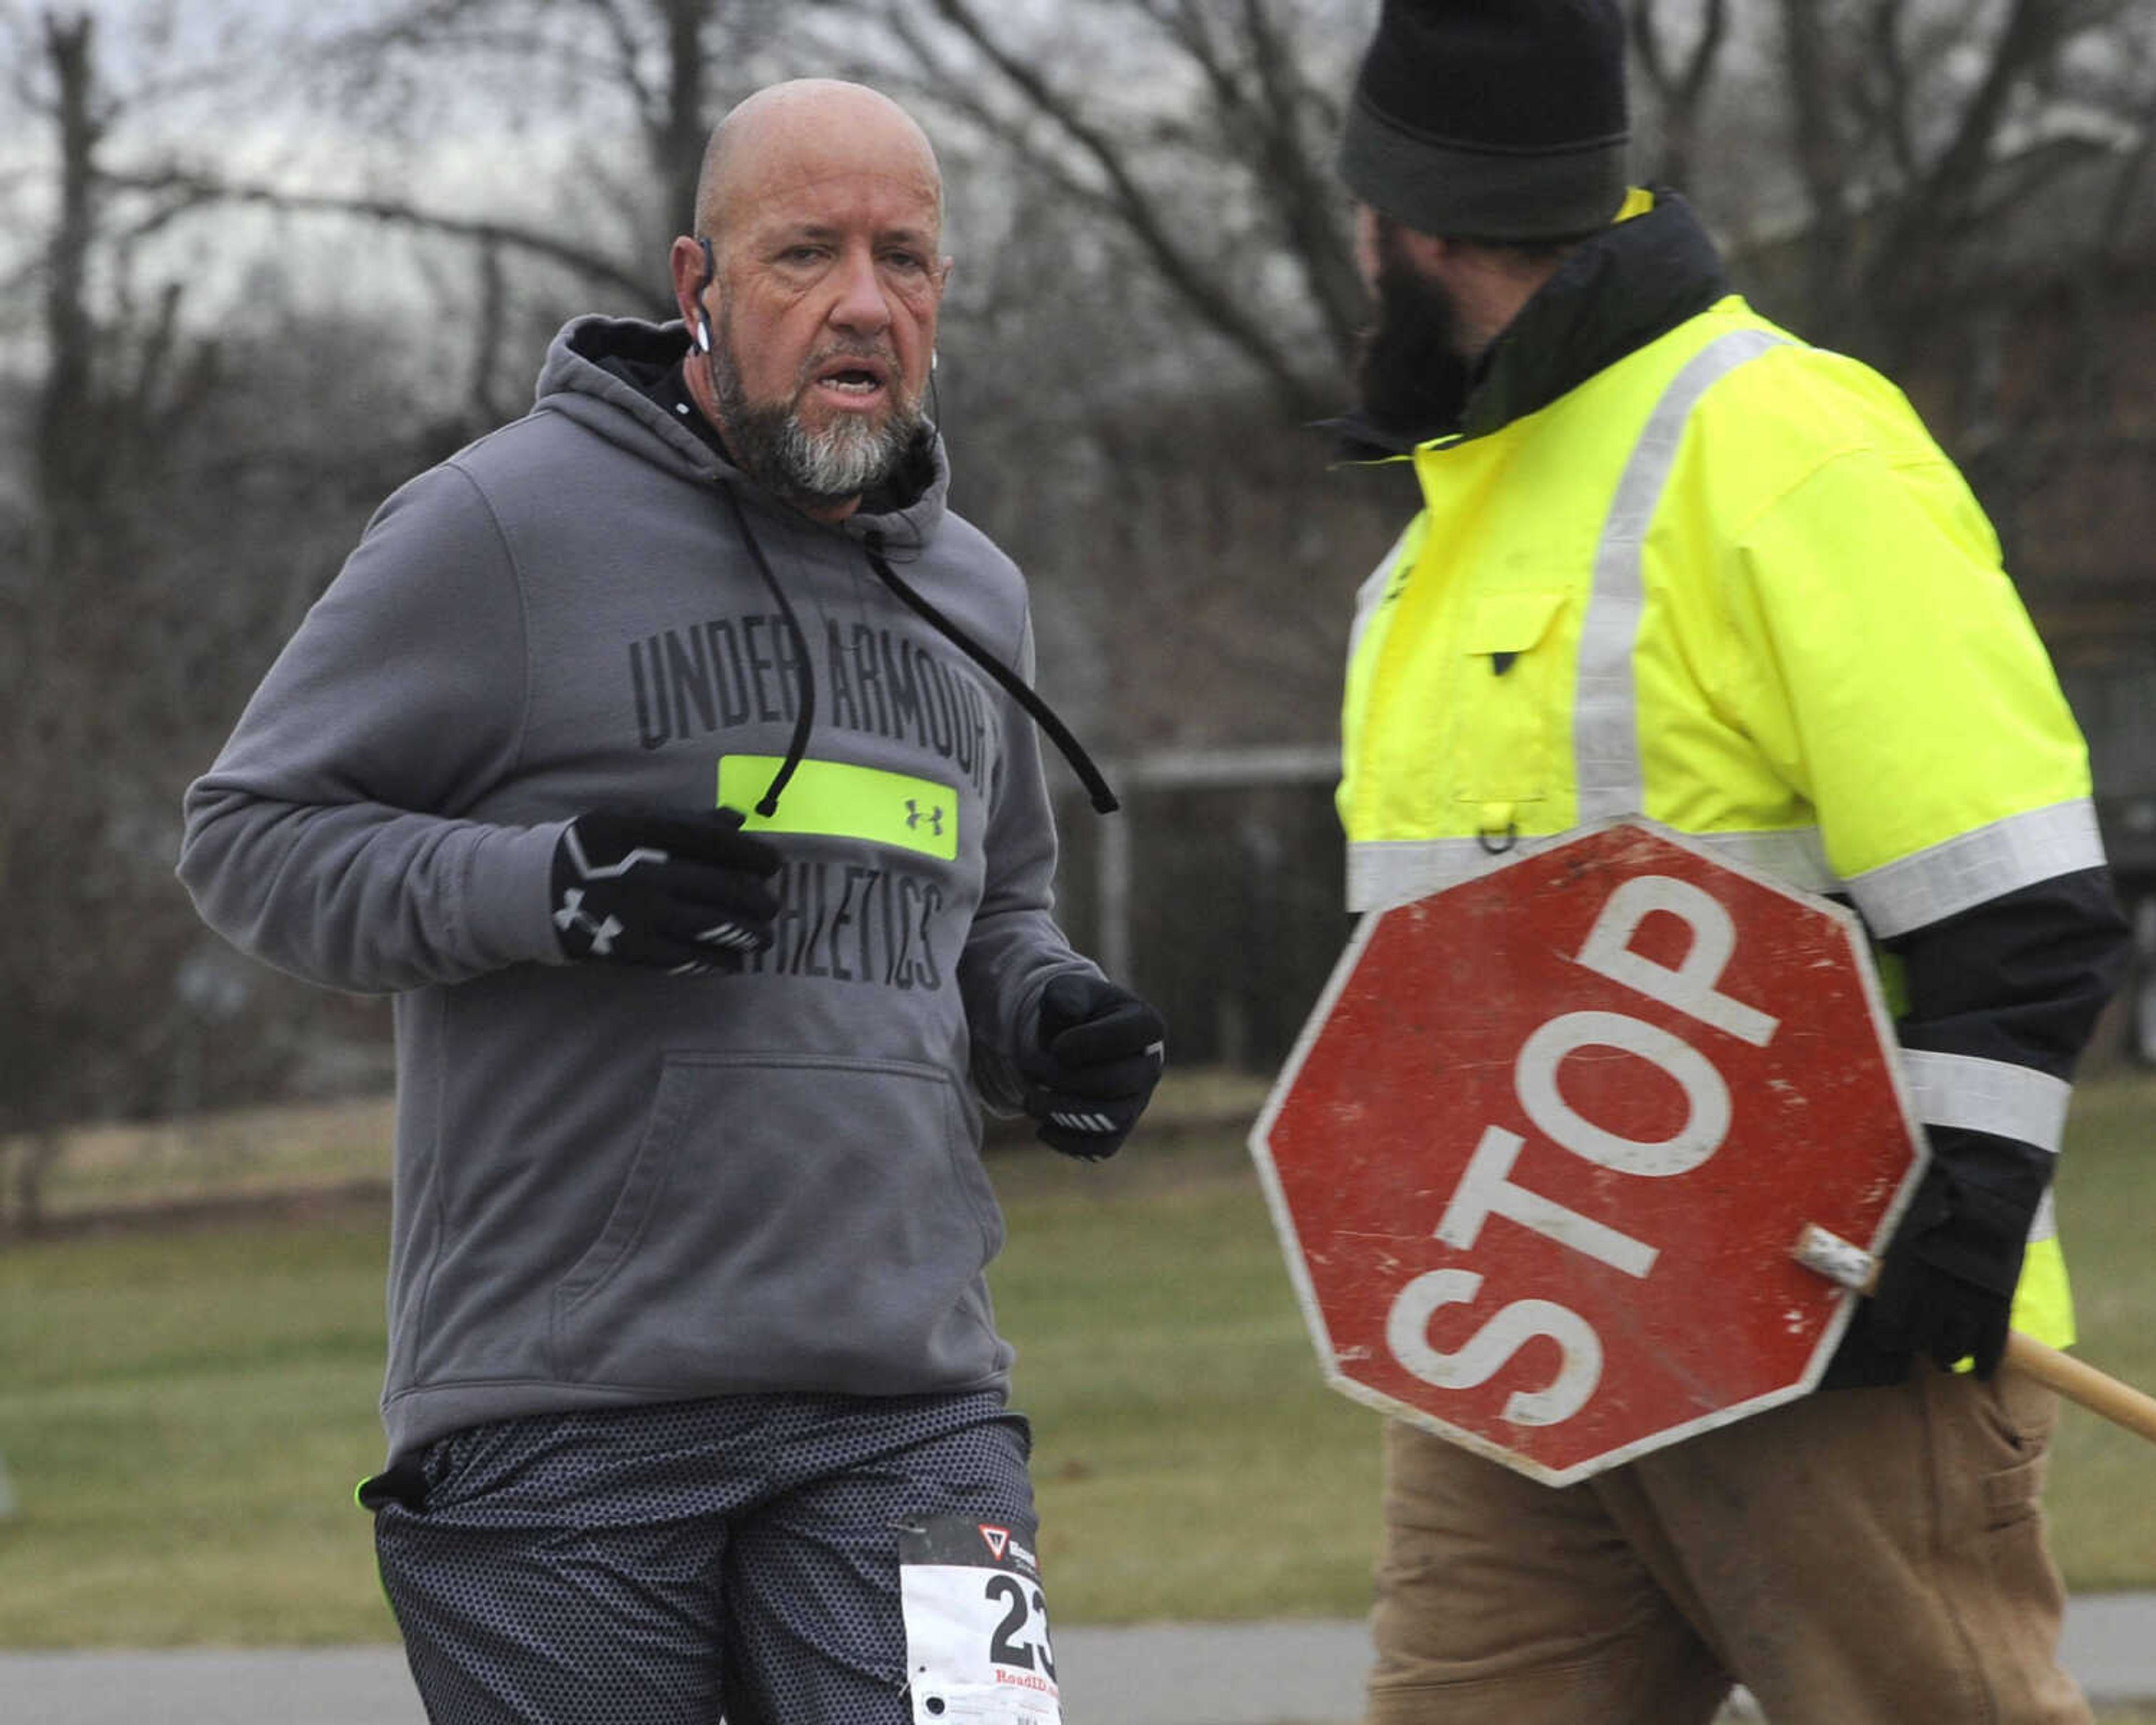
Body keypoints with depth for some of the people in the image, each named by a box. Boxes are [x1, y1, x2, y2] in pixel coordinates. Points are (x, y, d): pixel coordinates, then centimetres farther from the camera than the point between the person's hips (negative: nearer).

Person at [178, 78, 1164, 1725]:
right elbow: (253, 833, -1)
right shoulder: (505, 523, -2)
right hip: (560, 1415, -4)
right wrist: (544, 888, -17)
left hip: (908, 1400, 4)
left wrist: (1043, 1019, 9)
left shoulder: (972, 597, 17)